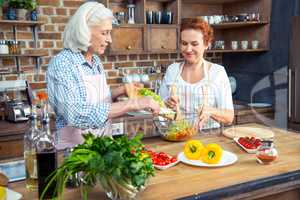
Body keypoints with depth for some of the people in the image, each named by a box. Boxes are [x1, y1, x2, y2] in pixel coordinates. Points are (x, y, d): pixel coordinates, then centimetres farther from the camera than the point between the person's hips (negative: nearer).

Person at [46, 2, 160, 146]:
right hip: (74, 148, -6)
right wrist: (133, 104, -27)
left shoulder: (96, 61, 6)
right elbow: (79, 115, -27)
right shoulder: (62, 64, -15)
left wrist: (122, 90, 1)